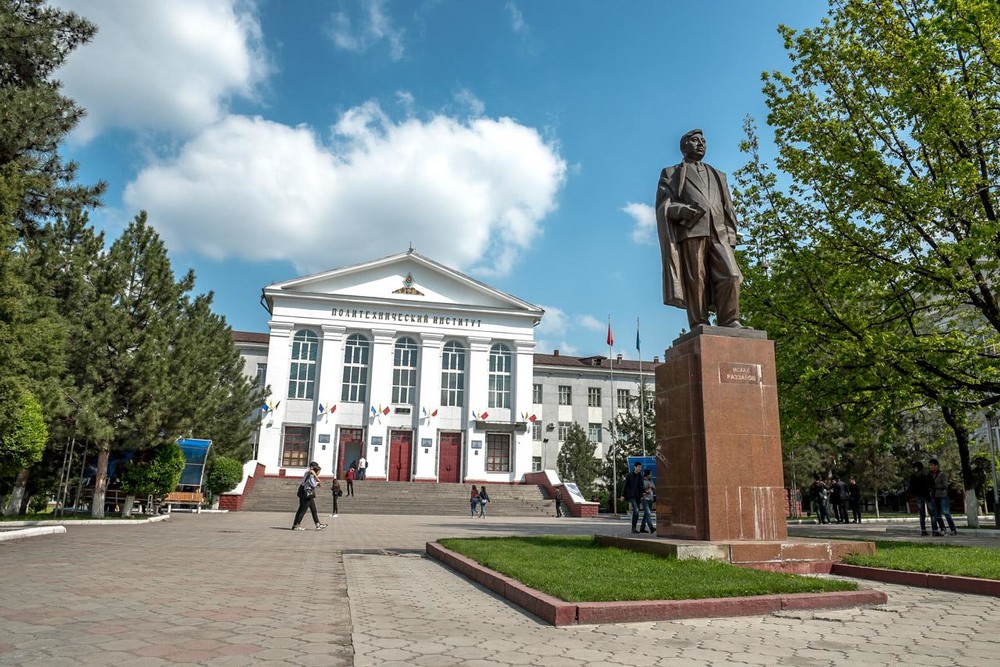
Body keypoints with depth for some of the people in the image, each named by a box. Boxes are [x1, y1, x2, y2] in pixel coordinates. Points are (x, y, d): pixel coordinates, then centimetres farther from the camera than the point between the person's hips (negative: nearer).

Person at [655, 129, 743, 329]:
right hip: (689, 231, -3)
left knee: (730, 275, -16)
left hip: (719, 232, 3)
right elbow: (663, 205, 8)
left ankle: (729, 322, -15)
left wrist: (732, 234, 9)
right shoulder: (671, 173, 23)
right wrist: (683, 210, -13)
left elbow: (728, 208, 26)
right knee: (695, 279, -14)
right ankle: (699, 326, -16)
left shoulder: (718, 176, 34)